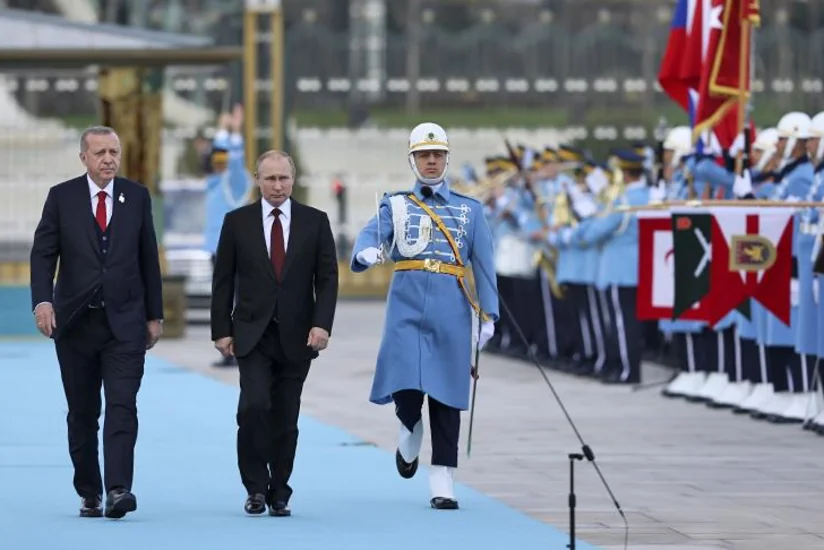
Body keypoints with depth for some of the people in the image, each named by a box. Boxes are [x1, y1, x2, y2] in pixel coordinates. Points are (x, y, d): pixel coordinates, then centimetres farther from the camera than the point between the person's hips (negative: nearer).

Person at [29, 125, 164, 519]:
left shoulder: (137, 197, 6)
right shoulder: (62, 197, 1)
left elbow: (149, 258, 9)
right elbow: (43, 253, -3)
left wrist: (155, 315, 9)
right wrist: (42, 301, -19)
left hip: (125, 322, 0)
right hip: (75, 321, 0)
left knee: (122, 408, -13)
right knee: (82, 412, 8)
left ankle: (118, 490, -21)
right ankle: (89, 493, 18)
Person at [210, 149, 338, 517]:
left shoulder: (315, 222, 4)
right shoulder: (237, 222, 3)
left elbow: (327, 278, 1)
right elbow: (223, 280, 4)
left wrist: (322, 324, -11)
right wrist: (221, 330, -2)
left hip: (296, 336, 1)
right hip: (252, 334, -1)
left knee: (286, 418, 4)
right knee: (255, 405, -17)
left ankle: (278, 493, 14)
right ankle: (256, 487, -5)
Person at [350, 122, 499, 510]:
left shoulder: (470, 210, 13)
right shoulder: (395, 205, 11)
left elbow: (484, 264, 10)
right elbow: (371, 233, -6)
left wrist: (488, 315, 2)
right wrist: (366, 252, -31)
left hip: (451, 307, 1)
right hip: (407, 302, -1)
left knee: (446, 394, -1)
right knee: (405, 385, -14)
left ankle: (442, 483, 3)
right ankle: (411, 430, 22)